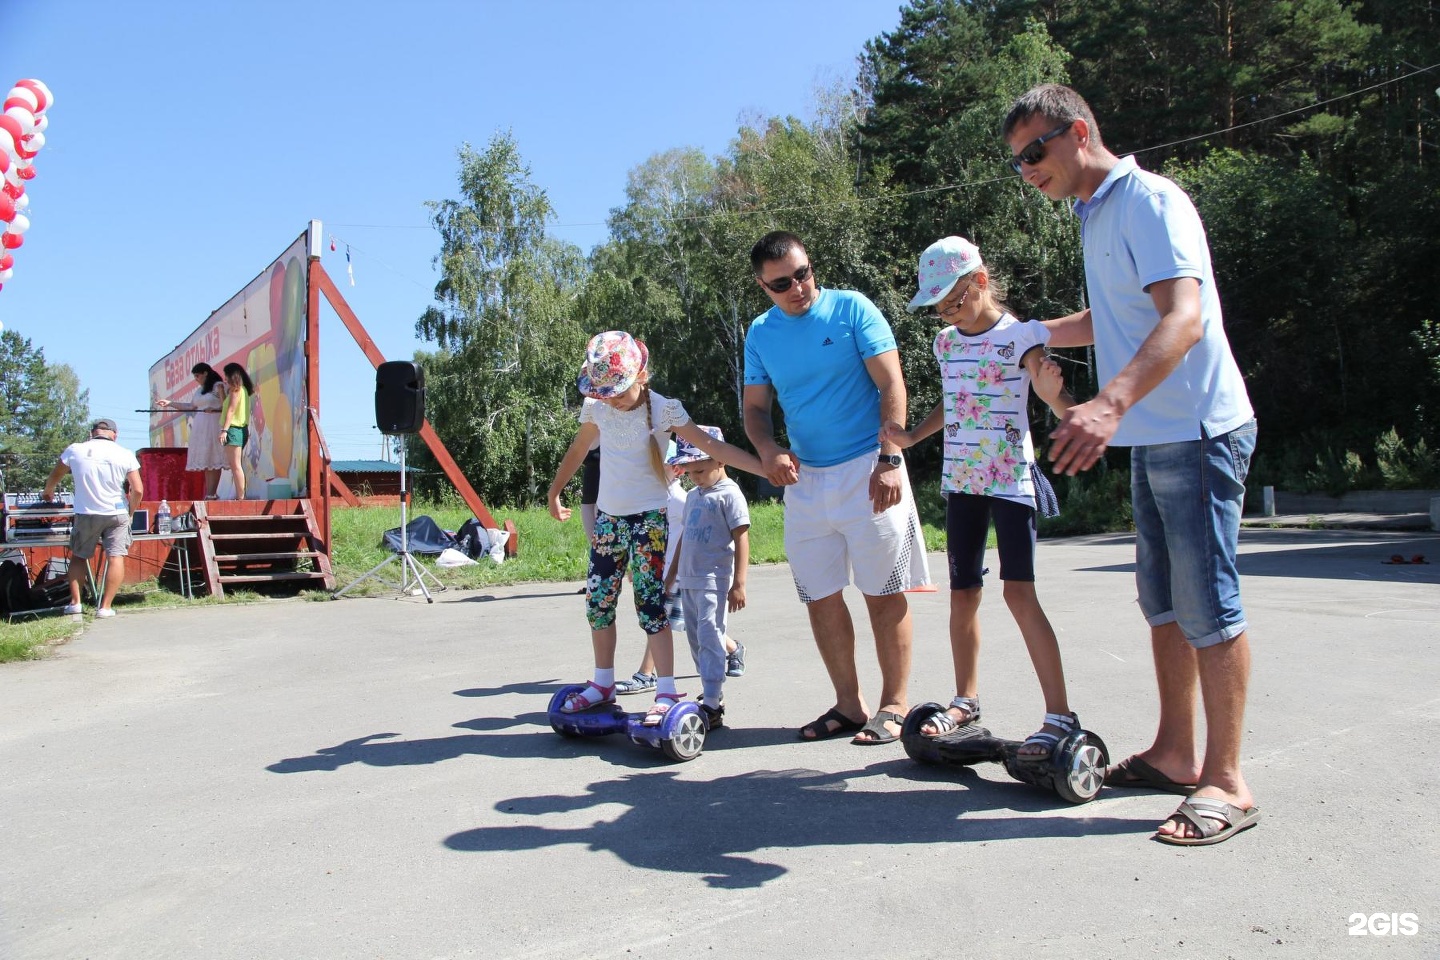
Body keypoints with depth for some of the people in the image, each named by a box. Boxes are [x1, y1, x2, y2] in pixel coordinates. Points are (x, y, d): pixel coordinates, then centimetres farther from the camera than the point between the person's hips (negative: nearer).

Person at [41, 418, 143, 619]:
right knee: (115, 557, -1)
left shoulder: (75, 450, -1)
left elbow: (55, 475, 18)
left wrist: (48, 491, 39)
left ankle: (75, 602, 17)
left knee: (78, 556, 18)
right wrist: (129, 513, 8)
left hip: (86, 514, 2)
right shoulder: (125, 455, -6)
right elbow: (138, 490, -9)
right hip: (117, 514, -2)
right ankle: (105, 607, -4)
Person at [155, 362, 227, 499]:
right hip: (200, 429, 8)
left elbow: (226, 406, -8)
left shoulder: (218, 386, -1)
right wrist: (170, 403, 28)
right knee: (206, 462, 1)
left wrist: (215, 409, -25)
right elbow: (192, 407, 28)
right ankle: (209, 495, -1)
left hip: (213, 426, -8)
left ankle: (211, 495, -13)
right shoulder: (200, 390, 22)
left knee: (214, 462, -10)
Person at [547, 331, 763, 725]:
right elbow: (577, 451, 18)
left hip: (649, 518, -5)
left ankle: (667, 692, 0)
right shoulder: (596, 408, 1)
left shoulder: (664, 410, -11)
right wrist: (554, 493, 26)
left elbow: (714, 447, -14)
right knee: (598, 603, 8)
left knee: (650, 603, -7)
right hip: (608, 516, 5)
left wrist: (768, 467, -23)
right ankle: (602, 684, 23)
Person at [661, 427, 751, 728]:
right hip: (688, 581, 8)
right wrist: (672, 573, 25)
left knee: (709, 638, -12)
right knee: (696, 639, 13)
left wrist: (739, 583, -17)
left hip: (714, 581, -8)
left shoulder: (729, 494, -8)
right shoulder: (693, 497, 16)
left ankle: (712, 706, -11)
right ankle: (714, 691, 24)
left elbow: (741, 539, -12)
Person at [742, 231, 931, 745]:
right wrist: (768, 449, -9)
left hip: (867, 470, -4)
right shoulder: (760, 333, 8)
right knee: (819, 597, 7)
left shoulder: (852, 308, -4)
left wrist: (889, 459, -16)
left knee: (884, 593, 0)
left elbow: (891, 385, -7)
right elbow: (755, 407, 12)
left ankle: (894, 705, 12)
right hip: (804, 478, 5)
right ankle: (849, 704, 19)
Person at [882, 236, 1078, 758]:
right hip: (960, 478, 6)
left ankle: (1060, 715, -8)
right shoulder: (946, 341, 9)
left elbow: (1064, 408, -19)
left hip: (1011, 477, -6)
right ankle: (966, 700, 24)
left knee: (1018, 590, -14)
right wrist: (913, 436, 10)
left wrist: (1054, 393, -41)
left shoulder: (1019, 336, -10)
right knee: (962, 593, 9)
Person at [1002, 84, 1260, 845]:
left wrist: (1111, 403, -42)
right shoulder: (1096, 215, 16)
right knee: (1162, 601, 14)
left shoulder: (1148, 202, -13)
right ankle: (1175, 752, 26)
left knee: (1206, 605, -6)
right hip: (1151, 438, 10)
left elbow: (1184, 317, -28)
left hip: (1196, 432, -10)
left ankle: (1225, 783, 4)